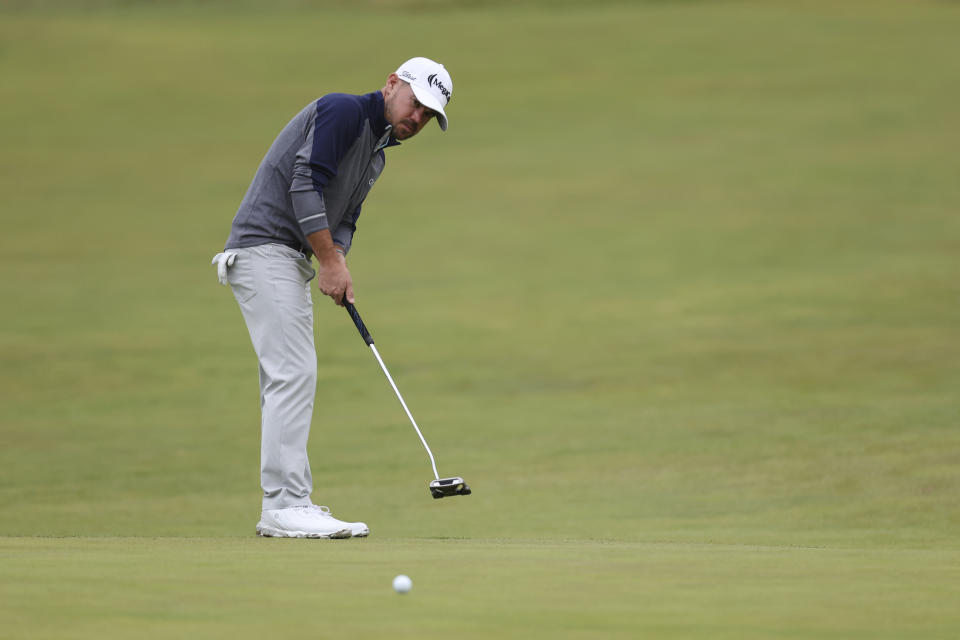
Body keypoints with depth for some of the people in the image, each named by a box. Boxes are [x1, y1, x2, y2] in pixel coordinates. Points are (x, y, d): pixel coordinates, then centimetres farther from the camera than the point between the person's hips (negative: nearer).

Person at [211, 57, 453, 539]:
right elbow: (304, 184, -18)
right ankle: (284, 505, -18)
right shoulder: (344, 111, -10)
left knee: (288, 379, 10)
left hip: (289, 262, 10)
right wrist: (330, 260, -16)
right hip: (263, 245, -10)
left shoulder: (376, 153, 20)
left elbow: (343, 218, 15)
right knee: (293, 372, -15)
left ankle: (287, 504, 12)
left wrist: (335, 261, -6)